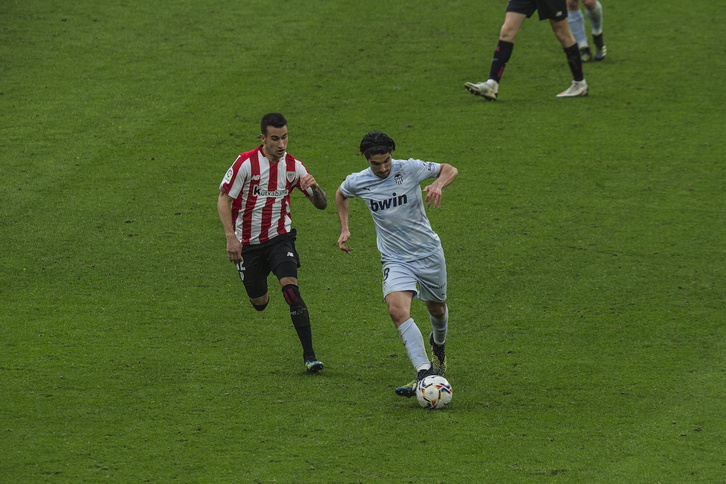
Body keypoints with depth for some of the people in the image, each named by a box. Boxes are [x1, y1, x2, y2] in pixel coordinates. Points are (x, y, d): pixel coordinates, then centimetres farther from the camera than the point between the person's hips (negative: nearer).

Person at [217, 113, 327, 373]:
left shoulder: (293, 166, -3)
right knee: (259, 302, 9)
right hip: (248, 243, 0)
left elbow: (321, 204, 1)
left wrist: (315, 188, -22)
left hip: (280, 238, 0)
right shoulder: (246, 163, -13)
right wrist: (231, 237, -18)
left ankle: (309, 355, -20)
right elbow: (224, 199, -9)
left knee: (291, 290, -21)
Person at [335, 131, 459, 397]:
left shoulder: (410, 168, -12)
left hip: (429, 253, 0)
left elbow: (450, 169, 1)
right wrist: (344, 229, 10)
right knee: (397, 310, -25)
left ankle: (438, 346, 52)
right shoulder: (356, 183, -6)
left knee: (437, 309, 17)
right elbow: (341, 195, 19)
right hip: (395, 260, 0)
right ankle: (424, 371, -32)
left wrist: (438, 184, -20)